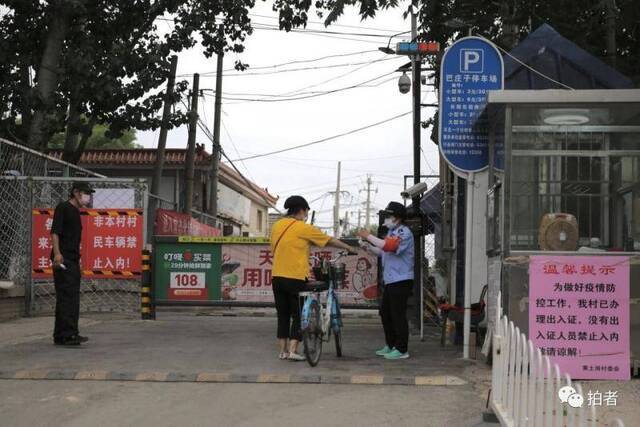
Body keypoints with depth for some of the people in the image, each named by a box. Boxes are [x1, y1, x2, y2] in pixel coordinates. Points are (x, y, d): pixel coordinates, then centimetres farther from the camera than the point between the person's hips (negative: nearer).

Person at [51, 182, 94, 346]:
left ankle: (62, 336, 13)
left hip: (73, 260, 9)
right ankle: (67, 334, -16)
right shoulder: (63, 208, -4)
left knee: (73, 298, 9)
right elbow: (55, 232, -15)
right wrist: (57, 253, -26)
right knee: (66, 297, -13)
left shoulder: (76, 212, 22)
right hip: (63, 260, -9)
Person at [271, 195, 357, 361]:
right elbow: (329, 241, 1)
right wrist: (348, 248, 14)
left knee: (283, 316, 12)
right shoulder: (303, 228, -8)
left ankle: (283, 351, 14)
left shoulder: (277, 226, 9)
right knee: (298, 316, 3)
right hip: (296, 278, -6)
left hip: (277, 277, 6)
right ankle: (292, 350, -3)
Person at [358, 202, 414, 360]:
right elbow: (384, 252, 22)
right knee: (385, 313, 15)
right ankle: (391, 345, 25)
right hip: (389, 280, 10)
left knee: (398, 314, -8)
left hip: (400, 280, -10)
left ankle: (402, 349, -2)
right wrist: (369, 247, 6)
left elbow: (389, 246, -27)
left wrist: (369, 236, -22)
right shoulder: (392, 232, 18)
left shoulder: (404, 232, -13)